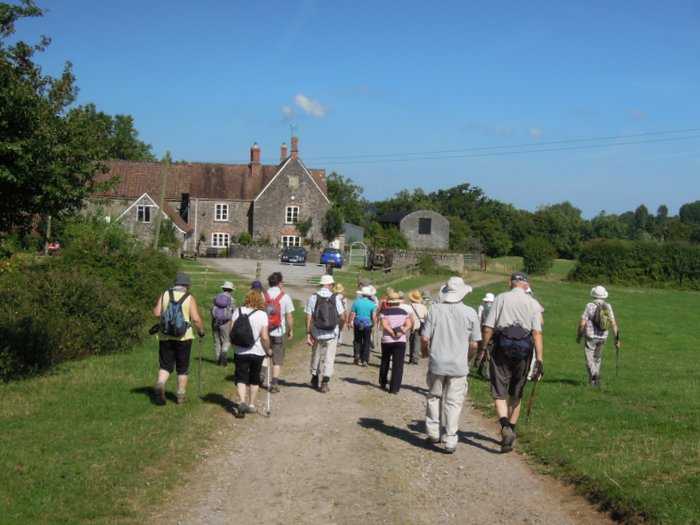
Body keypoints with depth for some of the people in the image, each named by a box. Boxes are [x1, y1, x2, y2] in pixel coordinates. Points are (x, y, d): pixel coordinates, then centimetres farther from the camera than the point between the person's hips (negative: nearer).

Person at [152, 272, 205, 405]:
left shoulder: (164, 295, 3)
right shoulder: (189, 298, -4)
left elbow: (156, 313, -3)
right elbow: (196, 319, -11)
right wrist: (201, 330, 6)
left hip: (165, 336, 2)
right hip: (183, 337, -2)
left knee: (165, 366, 9)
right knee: (182, 369, 11)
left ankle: (160, 385, -18)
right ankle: (180, 396, 16)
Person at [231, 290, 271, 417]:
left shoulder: (238, 311, -3)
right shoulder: (262, 314, -10)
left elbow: (231, 332, 0)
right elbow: (264, 337, -14)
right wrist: (268, 350, 2)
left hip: (240, 352, 1)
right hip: (257, 352, 0)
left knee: (241, 378, 4)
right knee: (254, 379, 16)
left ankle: (242, 402, -17)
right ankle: (251, 405, 23)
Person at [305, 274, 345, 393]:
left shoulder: (313, 298, -6)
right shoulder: (335, 298, -6)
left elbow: (309, 318, -7)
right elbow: (341, 316, -2)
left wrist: (308, 334, -3)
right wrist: (340, 327, 18)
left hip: (317, 334, 1)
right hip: (332, 334, -1)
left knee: (316, 356, 19)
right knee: (329, 358, 6)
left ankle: (315, 379, 34)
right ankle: (325, 382, -1)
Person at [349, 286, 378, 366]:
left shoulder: (356, 302, -3)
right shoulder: (372, 304, -6)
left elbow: (352, 314, -2)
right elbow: (374, 316, -8)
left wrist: (350, 322, 10)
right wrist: (374, 323, 8)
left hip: (357, 324, 1)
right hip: (367, 324, -1)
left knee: (357, 341, 15)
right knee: (366, 342, 7)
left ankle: (357, 355, -1)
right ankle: (365, 360, 7)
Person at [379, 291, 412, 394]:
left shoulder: (384, 312, -2)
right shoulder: (404, 312, 5)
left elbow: (384, 325, -16)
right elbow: (409, 325, -6)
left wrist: (393, 333, -13)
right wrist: (402, 332, -13)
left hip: (386, 340, 0)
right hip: (401, 341, 0)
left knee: (385, 362, 20)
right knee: (398, 364, 1)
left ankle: (383, 383, 33)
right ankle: (394, 388, -4)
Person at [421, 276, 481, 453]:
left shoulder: (435, 309, -7)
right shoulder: (470, 313, -6)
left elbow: (425, 338, -7)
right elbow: (474, 343, -2)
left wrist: (425, 352, 14)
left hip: (437, 362, 1)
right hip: (459, 365, 0)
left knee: (434, 397, 19)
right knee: (453, 402, 6)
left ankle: (433, 431, 23)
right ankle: (450, 440, 7)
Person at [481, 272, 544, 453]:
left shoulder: (501, 299, 1)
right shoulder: (532, 304, 4)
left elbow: (488, 327, -5)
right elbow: (537, 333, -5)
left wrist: (483, 348, 3)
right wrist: (539, 360, -7)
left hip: (501, 350, -2)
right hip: (523, 352, 2)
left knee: (499, 393, 0)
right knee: (516, 394, 17)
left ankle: (505, 426, -22)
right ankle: (511, 429, 25)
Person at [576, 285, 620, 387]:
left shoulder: (589, 306, -13)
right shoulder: (608, 306, -2)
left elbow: (582, 323, -13)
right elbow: (613, 323, -5)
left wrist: (578, 336, 1)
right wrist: (617, 339, 0)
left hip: (590, 337, -4)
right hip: (603, 337, 4)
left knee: (589, 359, 0)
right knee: (598, 358, 21)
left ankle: (594, 375, -23)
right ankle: (594, 380, 25)